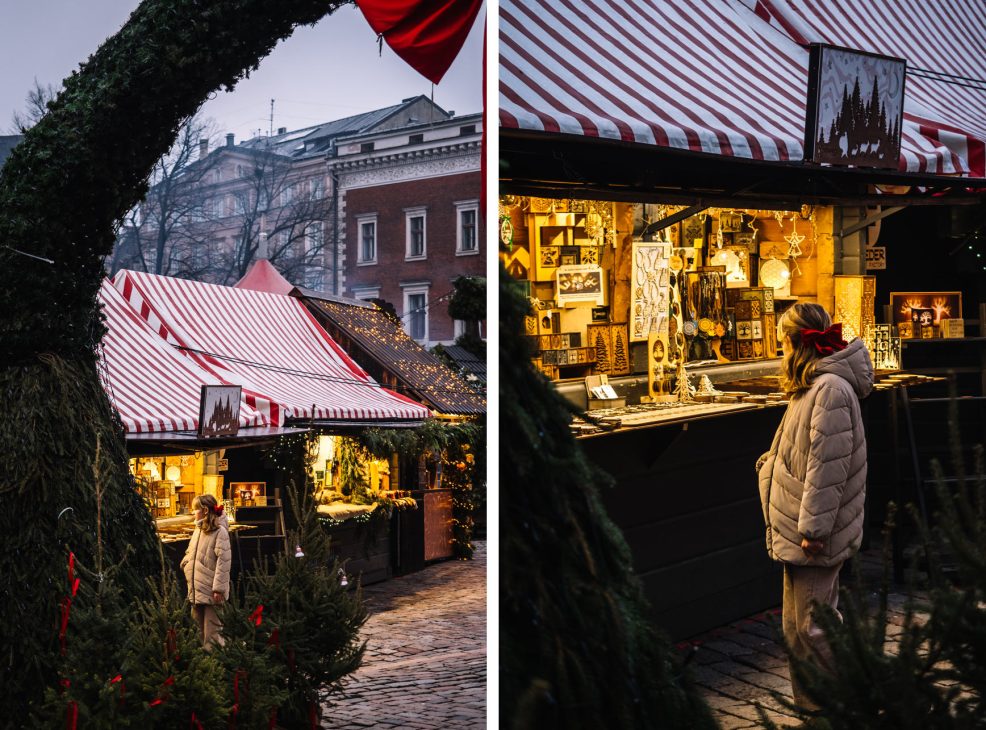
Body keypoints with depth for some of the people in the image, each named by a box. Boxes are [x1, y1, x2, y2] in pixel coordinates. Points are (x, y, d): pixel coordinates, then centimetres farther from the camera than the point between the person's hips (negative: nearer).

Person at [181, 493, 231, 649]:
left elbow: (223, 561, -18)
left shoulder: (220, 531, -14)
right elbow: (190, 552, 21)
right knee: (197, 627, 18)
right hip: (196, 588, 8)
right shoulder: (198, 529, 12)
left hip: (211, 589, -8)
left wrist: (219, 588, -20)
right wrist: (186, 565, 1)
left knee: (211, 631, -1)